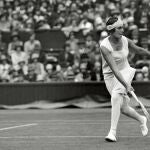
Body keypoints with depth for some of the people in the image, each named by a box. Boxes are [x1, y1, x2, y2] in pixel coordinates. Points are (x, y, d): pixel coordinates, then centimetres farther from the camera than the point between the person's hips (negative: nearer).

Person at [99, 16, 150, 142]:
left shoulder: (125, 40, -8)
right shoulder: (105, 46, -24)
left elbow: (138, 49, 14)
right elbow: (114, 69, -30)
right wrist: (126, 85, -38)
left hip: (125, 72, 1)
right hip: (111, 76, -1)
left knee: (116, 96, -28)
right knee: (124, 109, -1)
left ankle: (113, 132, -28)